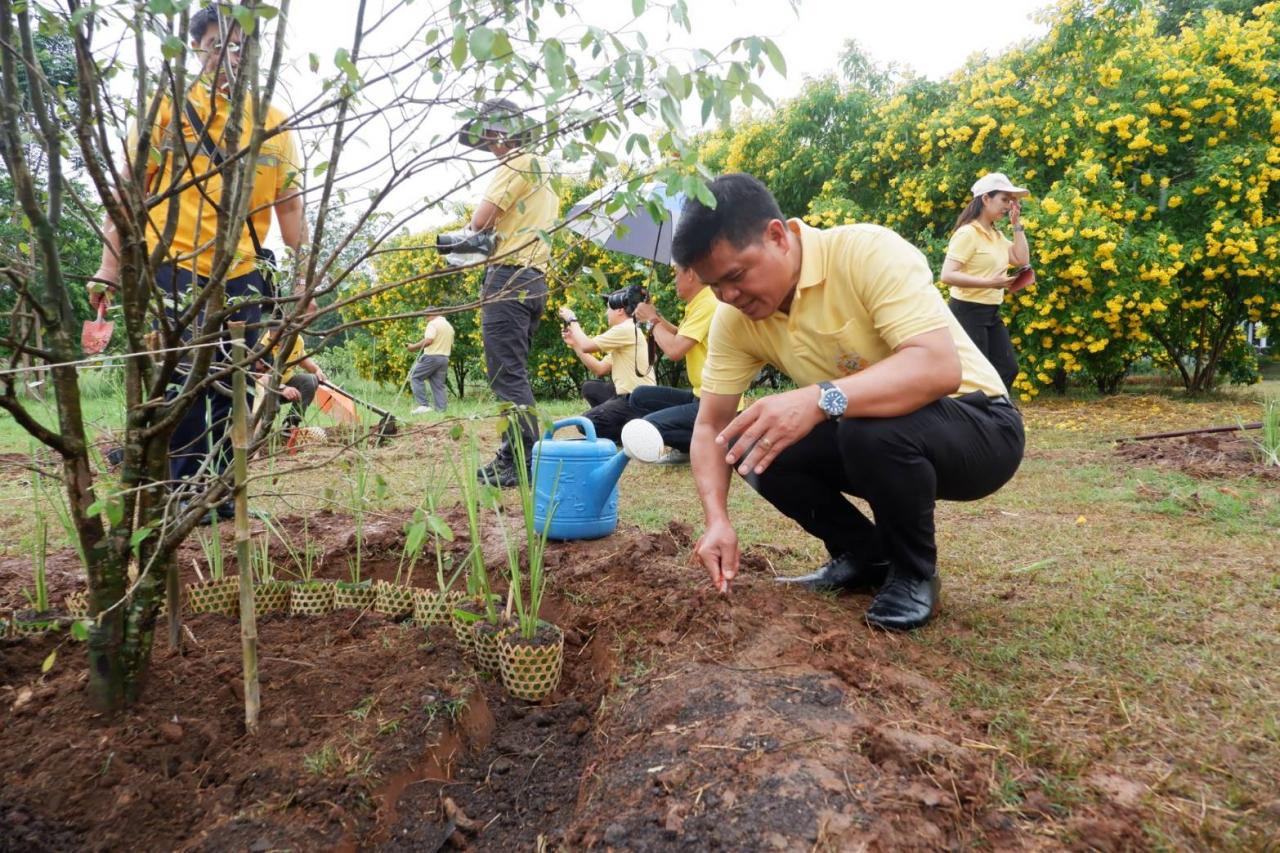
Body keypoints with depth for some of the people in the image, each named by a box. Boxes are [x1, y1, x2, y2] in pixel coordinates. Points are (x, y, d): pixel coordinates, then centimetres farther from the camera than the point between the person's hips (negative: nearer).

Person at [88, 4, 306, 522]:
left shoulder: (273, 122, 11)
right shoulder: (168, 108, 2)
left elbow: (289, 205, 11)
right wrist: (110, 268, -7)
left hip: (241, 276, 4)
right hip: (175, 270, -3)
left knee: (231, 389, 6)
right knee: (184, 382, -8)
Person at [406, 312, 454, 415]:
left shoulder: (433, 323, -8)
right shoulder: (449, 326, 20)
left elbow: (428, 341, -22)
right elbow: (451, 346, 23)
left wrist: (414, 347, -15)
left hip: (432, 356, -8)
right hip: (444, 358, 8)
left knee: (415, 377, 1)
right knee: (439, 385, 9)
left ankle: (424, 405, -8)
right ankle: (442, 409, 3)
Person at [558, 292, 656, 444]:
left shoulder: (627, 329, -13)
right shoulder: (626, 331, 18)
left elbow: (586, 346, -14)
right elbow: (600, 369, 16)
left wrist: (572, 320, 1)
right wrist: (574, 343, 13)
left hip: (636, 401, -10)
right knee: (590, 388, 20)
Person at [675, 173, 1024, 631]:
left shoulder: (868, 251, -27)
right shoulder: (734, 320, -9)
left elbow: (941, 367, -38)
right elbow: (710, 426, -6)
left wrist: (821, 400, -51)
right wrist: (717, 519, -22)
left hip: (978, 426, -6)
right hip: (862, 431, 6)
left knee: (872, 431, -36)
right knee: (754, 445, -13)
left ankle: (914, 572, -7)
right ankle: (865, 554, 7)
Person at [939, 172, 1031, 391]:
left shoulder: (996, 234, 13)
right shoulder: (967, 233, -14)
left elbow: (1022, 260, 7)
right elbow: (947, 275, -23)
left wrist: (1017, 224, 6)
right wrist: (989, 282, -29)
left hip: (992, 312, 9)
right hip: (968, 311, -9)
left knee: (1008, 369, 10)